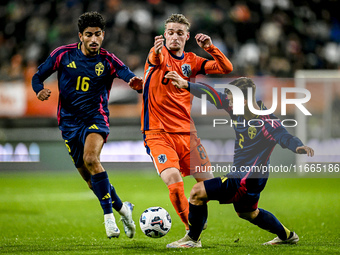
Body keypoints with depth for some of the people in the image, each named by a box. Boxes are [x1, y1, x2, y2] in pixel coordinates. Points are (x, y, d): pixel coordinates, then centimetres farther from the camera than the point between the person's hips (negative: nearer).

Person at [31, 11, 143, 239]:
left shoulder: (108, 61, -5)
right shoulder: (63, 54, -1)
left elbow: (132, 79, -17)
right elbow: (38, 76, 5)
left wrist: (137, 83, -42)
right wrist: (40, 90, -18)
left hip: (96, 118, -3)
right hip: (69, 123, 3)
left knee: (90, 159, -30)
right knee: (90, 178, 6)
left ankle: (109, 214, -23)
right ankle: (122, 208, 28)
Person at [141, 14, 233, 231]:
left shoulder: (191, 61, 10)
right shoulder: (160, 53, -4)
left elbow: (227, 68, 2)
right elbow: (155, 59, -30)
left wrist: (210, 48, -15)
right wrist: (156, 53, -55)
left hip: (186, 132, 5)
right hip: (158, 133, -5)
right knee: (174, 182, -24)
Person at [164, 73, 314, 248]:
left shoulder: (266, 123, -27)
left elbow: (285, 137, -38)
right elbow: (214, 96, 1)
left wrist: (299, 146, -60)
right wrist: (186, 85, -1)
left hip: (248, 179, -10)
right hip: (241, 174, 10)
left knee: (197, 192, -12)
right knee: (247, 213, 34)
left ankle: (192, 239, 6)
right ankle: (286, 235, 52)